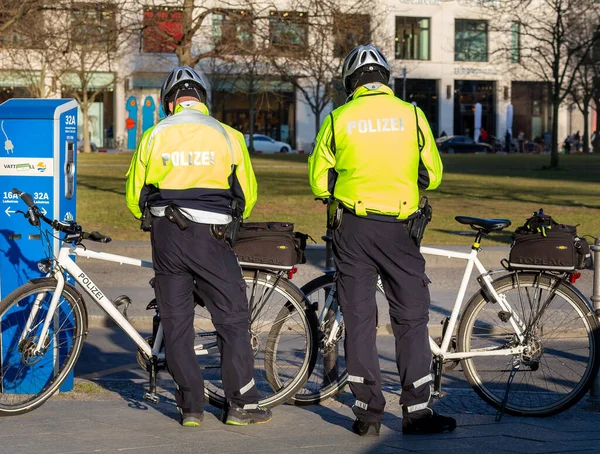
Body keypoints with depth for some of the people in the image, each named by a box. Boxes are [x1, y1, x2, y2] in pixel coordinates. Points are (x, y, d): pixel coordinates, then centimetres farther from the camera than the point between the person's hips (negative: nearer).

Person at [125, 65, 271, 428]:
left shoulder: (154, 137, 4)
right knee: (233, 318, 7)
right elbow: (247, 195, 7)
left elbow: (135, 197, 9)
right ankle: (241, 404, 6)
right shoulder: (227, 136, 1)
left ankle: (191, 406, 10)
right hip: (210, 236, -2)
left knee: (176, 322, 10)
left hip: (166, 235, 2)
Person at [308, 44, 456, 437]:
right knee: (412, 319, 6)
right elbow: (433, 174, 6)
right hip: (399, 230, -1)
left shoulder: (338, 119, 0)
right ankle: (417, 411, 4)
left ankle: (368, 413, 7)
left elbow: (319, 182, 3)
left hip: (354, 229, 1)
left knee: (359, 320, 7)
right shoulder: (411, 115, 0)